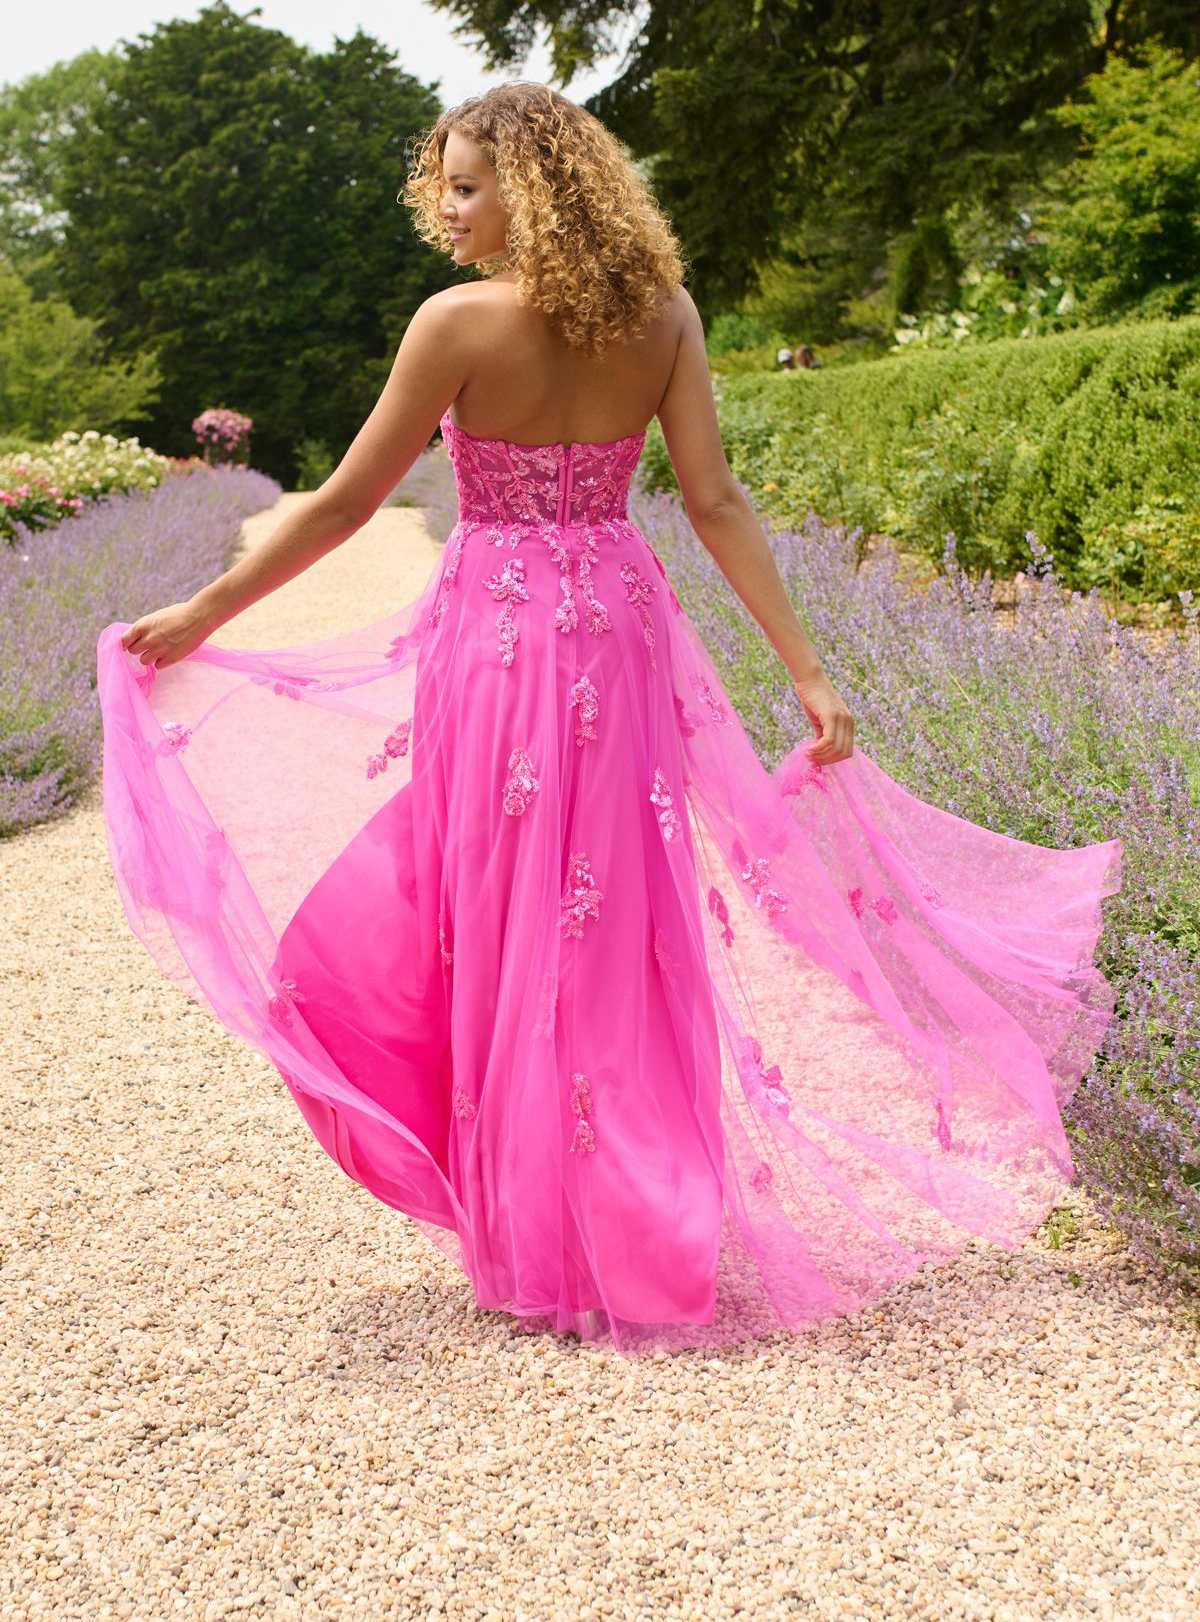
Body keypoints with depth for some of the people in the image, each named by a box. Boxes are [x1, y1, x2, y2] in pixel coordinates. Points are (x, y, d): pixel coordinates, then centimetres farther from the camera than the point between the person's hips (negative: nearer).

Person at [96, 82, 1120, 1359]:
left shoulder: (460, 322, -11)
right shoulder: (661, 315, 2)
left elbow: (346, 503, -8)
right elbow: (715, 503, -3)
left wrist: (201, 614, 3)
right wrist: (807, 672, -1)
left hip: (498, 637, -5)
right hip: (623, 632, 5)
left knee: (509, 939, 8)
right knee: (610, 936, 14)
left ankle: (552, 1253, 19)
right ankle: (647, 1225, 26)